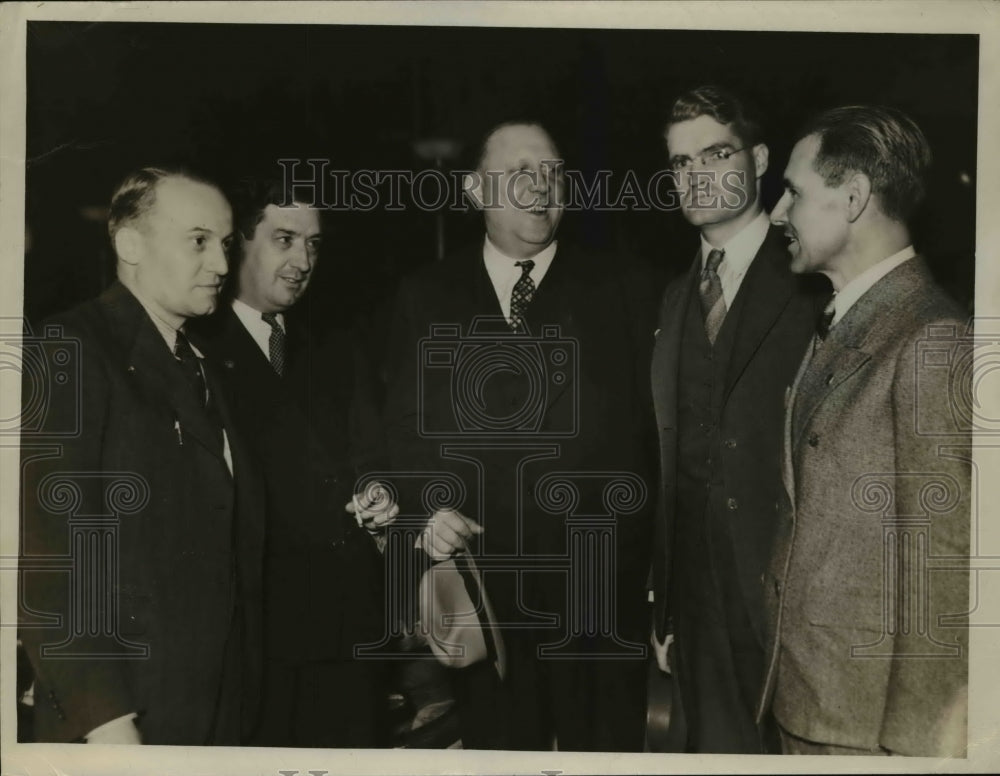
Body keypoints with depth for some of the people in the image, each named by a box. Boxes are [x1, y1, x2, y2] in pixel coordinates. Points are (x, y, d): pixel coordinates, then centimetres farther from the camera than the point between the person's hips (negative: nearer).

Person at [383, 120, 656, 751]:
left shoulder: (615, 288, 6)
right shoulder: (426, 297, 9)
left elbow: (649, 419, 2)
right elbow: (405, 427, 9)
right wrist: (429, 508, -8)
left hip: (601, 580, 0)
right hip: (483, 583, 1)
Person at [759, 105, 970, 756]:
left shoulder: (932, 344, -18)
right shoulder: (838, 327, 9)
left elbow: (939, 567, -19)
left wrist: (917, 740, -16)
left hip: (869, 719, -8)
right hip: (802, 697, 8)